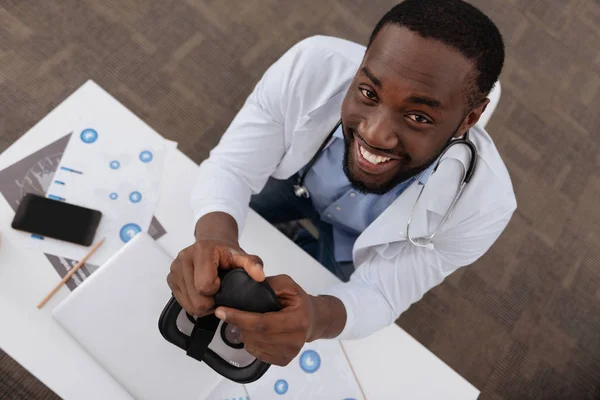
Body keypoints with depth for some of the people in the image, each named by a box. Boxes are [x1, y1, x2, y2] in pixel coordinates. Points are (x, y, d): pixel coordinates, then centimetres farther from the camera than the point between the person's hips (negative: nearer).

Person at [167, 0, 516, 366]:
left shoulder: (483, 203, -39)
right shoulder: (311, 67, -39)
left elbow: (379, 293, -31)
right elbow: (232, 166, -30)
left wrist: (317, 317, -55)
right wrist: (216, 236, -54)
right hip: (296, 180, 2)